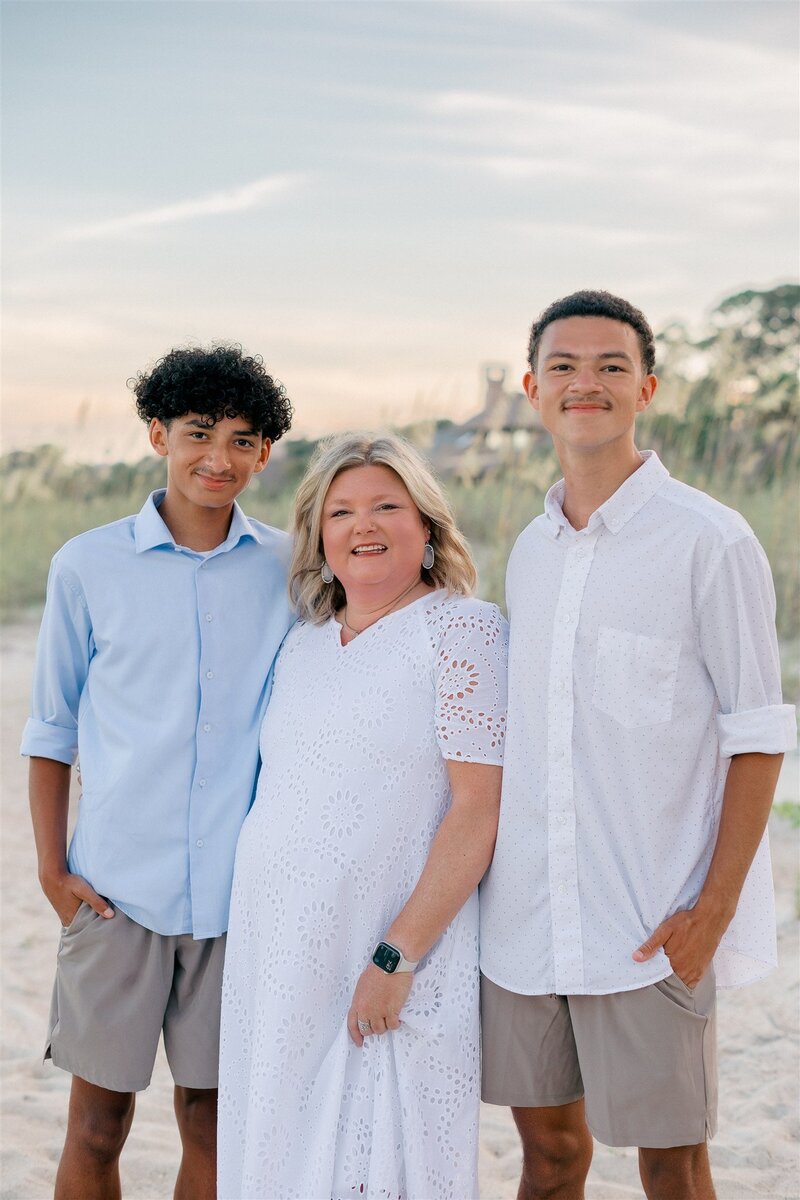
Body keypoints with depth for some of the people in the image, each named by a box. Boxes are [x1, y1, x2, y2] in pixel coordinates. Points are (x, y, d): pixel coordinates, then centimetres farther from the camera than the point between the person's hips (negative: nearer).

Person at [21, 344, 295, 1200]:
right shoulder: (88, 567, 0)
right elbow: (51, 731, 6)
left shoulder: (290, 570, 3)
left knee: (210, 1121, 11)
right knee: (97, 1124, 7)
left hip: (242, 894, 1)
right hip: (117, 889, -1)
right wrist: (52, 869, -1)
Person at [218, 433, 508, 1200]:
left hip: (386, 960, -6)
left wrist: (396, 958, -18)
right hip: (275, 953, 6)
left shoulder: (462, 630, -7)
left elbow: (478, 808, -14)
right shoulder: (303, 644, 13)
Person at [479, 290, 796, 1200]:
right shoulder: (530, 549, 11)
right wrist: (487, 878, 13)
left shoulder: (709, 542, -8)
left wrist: (715, 907, -13)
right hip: (524, 914, 5)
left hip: (652, 923, -5)